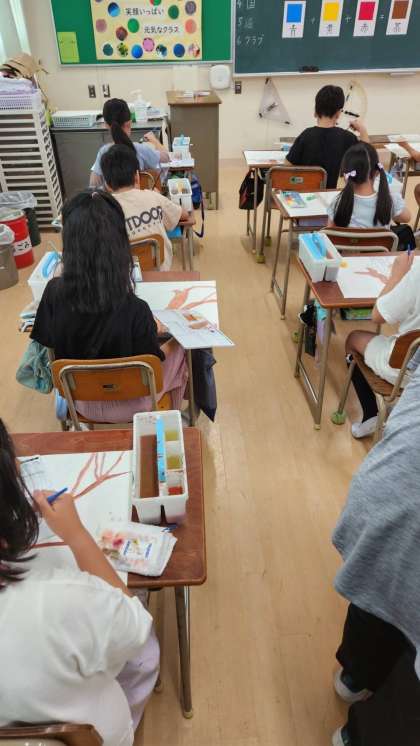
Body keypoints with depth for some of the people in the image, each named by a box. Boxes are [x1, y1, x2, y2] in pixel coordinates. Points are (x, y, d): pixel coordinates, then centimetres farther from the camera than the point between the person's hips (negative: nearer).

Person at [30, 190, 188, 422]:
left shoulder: (54, 293, -24)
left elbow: (47, 341, -5)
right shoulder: (134, 310, -34)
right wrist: (177, 339, 0)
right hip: (130, 404, -3)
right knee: (179, 349, 23)